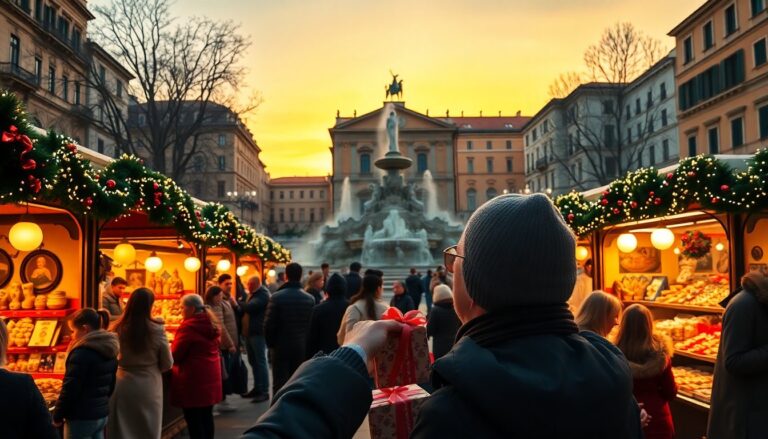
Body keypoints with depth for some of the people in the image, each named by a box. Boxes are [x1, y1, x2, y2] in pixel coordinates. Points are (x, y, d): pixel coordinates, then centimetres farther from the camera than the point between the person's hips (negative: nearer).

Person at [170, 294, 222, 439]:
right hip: (210, 376, 8)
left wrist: (168, 350, 8)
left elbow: (175, 355, -12)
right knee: (206, 416, 15)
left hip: (193, 378, -8)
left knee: (194, 420, 0)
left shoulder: (188, 326, -16)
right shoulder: (212, 324, 9)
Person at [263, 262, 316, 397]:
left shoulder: (276, 297, -12)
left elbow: (269, 324, -10)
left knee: (280, 384, 4)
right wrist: (308, 344, 11)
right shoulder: (310, 299, -3)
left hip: (281, 347, -3)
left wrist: (270, 343, 5)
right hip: (302, 348, 3)